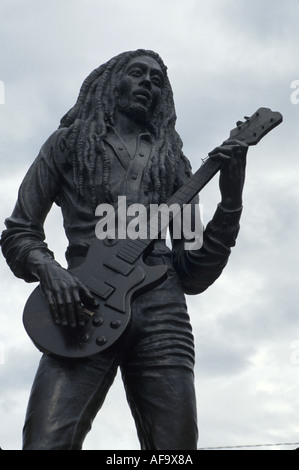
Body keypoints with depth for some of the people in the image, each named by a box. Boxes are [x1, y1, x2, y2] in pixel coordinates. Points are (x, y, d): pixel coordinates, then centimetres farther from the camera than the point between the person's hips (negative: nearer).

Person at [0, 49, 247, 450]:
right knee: (48, 441, -21)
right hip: (83, 310, -2)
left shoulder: (175, 164, 24)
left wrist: (231, 199, 4)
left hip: (163, 311, 3)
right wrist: (48, 270, -8)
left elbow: (193, 276, 17)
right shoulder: (68, 143, 19)